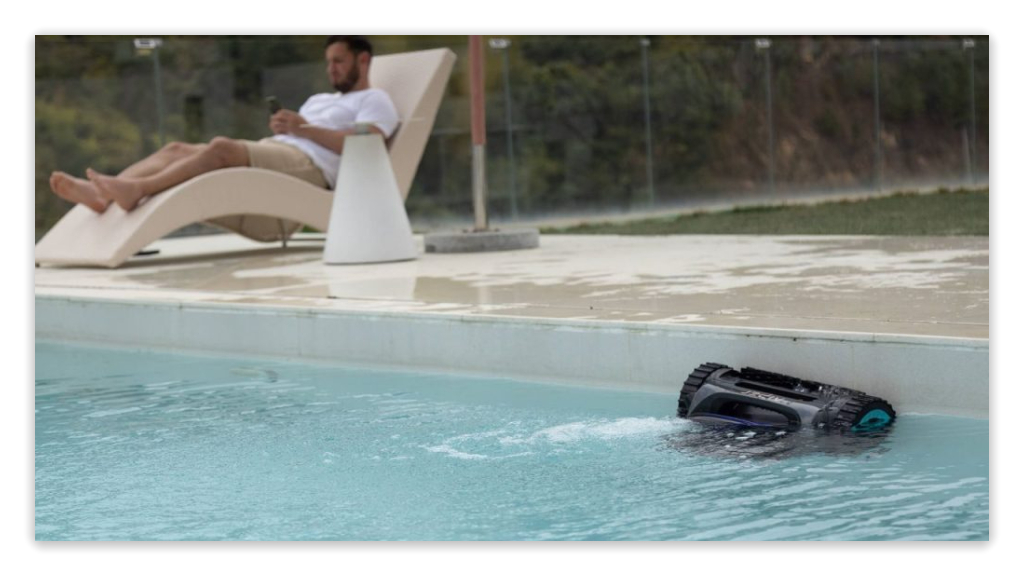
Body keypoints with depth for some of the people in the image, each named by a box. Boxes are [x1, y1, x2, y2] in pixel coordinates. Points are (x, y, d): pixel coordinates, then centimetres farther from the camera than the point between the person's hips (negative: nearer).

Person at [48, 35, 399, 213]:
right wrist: (281, 127, 5)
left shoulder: (375, 101, 11)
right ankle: (100, 192, -35)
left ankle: (136, 190, -52)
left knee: (222, 147, -34)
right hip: (272, 151, 9)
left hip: (308, 164, -9)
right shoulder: (319, 100, 39)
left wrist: (303, 128, -15)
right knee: (177, 148, -12)